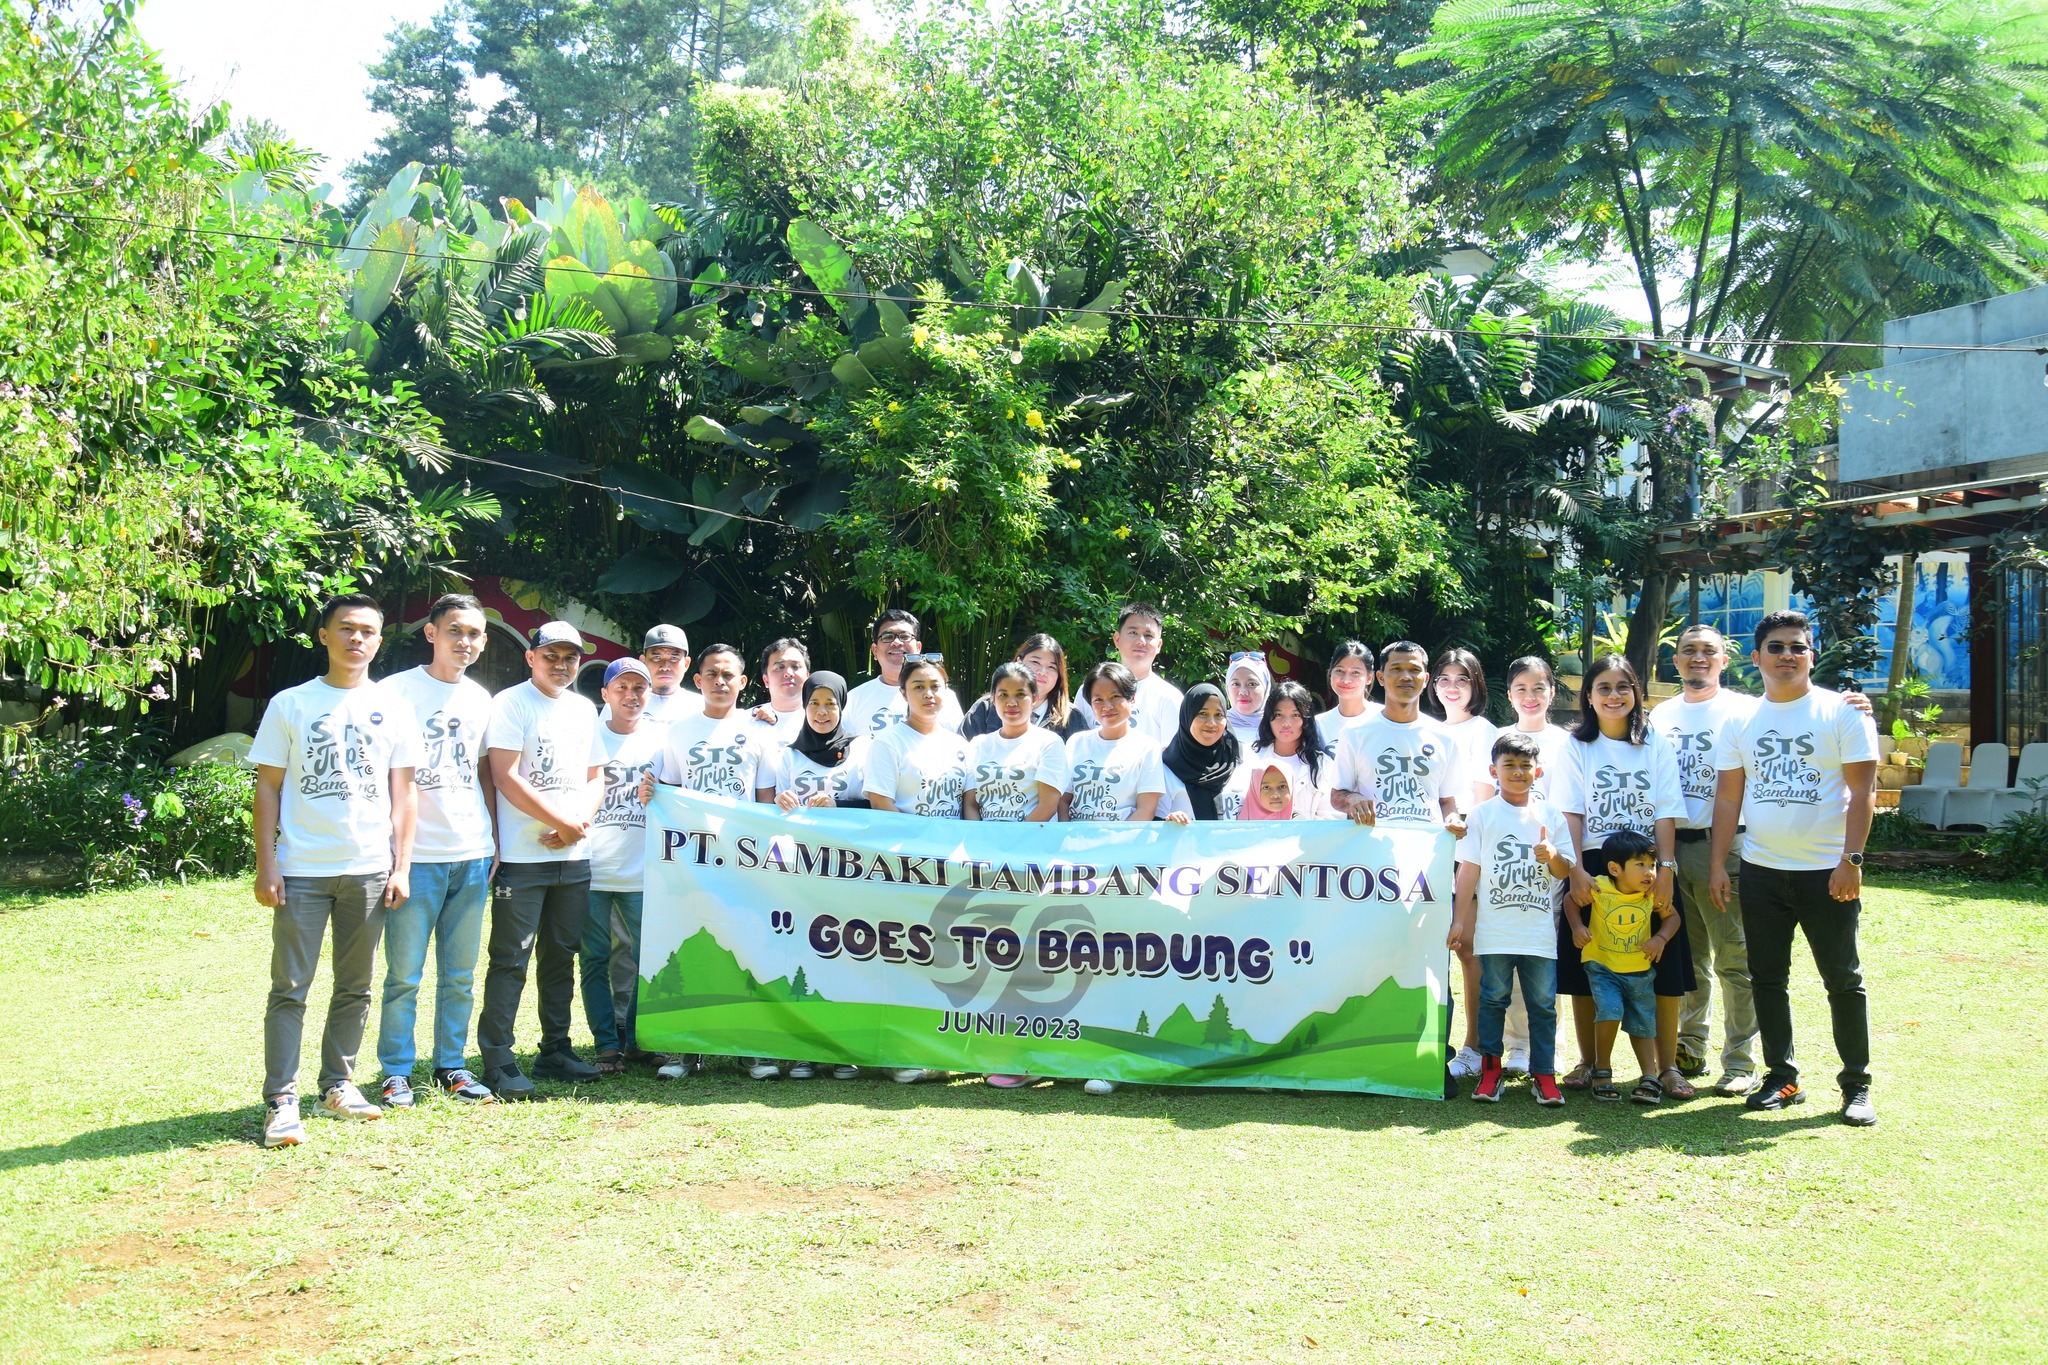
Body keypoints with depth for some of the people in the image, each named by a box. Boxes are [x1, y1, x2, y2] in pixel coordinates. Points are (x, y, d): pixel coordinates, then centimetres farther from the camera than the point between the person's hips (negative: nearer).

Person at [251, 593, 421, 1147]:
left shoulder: (393, 709, 8)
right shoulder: (290, 704, 3)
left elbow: (403, 794, 8)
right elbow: (268, 788, 2)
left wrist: (400, 867, 1)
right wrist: (265, 866, -5)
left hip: (369, 870, 2)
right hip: (301, 871, -2)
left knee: (355, 987, 11)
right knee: (290, 989, -2)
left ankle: (338, 1084, 24)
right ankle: (280, 1102, 1)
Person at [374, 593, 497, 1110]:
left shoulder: (480, 698, 13)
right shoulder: (397, 691, -3)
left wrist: (495, 842, 13)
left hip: (472, 855, 5)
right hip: (415, 854, -5)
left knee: (460, 974, 11)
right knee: (404, 973, 0)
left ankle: (451, 1066, 21)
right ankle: (397, 1073, 11)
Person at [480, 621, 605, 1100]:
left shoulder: (584, 709, 15)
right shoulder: (510, 703, -5)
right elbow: (506, 777, -13)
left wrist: (578, 823, -3)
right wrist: (563, 822, -12)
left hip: (575, 857, 6)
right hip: (522, 857, -6)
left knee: (562, 954, 12)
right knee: (511, 960, -5)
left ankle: (555, 1051, 22)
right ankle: (497, 1061, 0)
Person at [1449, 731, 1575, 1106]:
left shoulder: (1550, 815, 8)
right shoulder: (1482, 814, 4)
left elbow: (1565, 871, 10)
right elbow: (1469, 869, 4)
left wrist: (1552, 856, -13)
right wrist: (1460, 921, 0)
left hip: (1540, 930, 1)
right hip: (1494, 929, -1)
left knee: (1543, 1002, 2)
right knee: (1493, 998, 4)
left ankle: (1543, 1073, 11)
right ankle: (1490, 1068, 15)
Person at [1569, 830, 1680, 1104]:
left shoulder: (1652, 894, -12)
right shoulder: (1598, 889, -19)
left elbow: (1672, 916, 4)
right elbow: (1571, 900, -3)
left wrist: (1661, 938, -14)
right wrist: (1577, 927, -18)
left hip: (1640, 971, 3)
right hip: (1603, 967, -3)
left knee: (1643, 1024, 11)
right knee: (1610, 1012, -22)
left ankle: (1650, 1078, 24)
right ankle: (1602, 1070, -3)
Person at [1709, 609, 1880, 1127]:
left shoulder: (1841, 712, -2)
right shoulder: (1741, 721, 8)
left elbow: (1861, 790, -6)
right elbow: (1728, 796, 9)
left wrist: (1851, 859, -15)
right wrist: (1717, 865, 4)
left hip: (1827, 871, -4)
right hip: (1761, 870, 4)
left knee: (1844, 980, 2)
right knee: (1767, 979, 9)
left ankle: (1857, 1086, 13)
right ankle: (1782, 1078, 20)